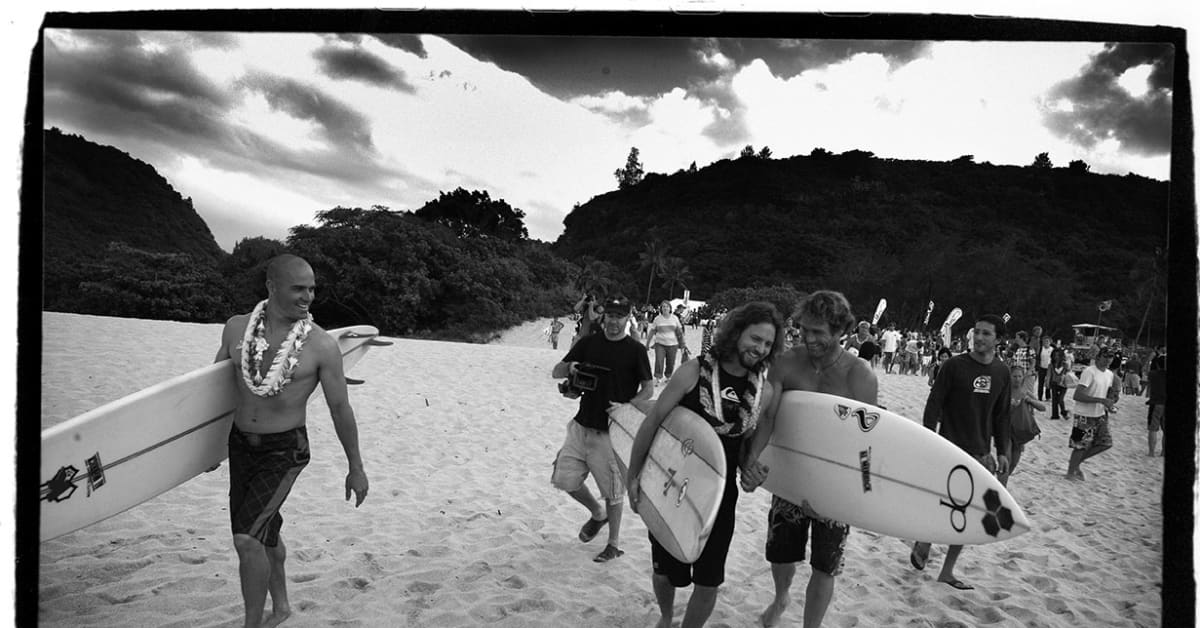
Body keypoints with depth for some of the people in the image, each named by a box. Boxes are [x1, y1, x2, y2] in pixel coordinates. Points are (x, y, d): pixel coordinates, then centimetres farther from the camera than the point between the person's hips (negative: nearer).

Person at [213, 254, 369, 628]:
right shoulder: (236, 328, -4)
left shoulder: (322, 346, -16)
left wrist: (356, 467, -3)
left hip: (286, 451, -5)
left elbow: (340, 408, -8)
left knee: (247, 539, -16)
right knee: (263, 533, 19)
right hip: (240, 444, 5)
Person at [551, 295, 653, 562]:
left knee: (612, 491, 4)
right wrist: (569, 367, -18)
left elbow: (648, 388, -4)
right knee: (565, 479, 6)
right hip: (582, 425, 4)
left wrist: (626, 406, -22)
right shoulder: (589, 343, 5)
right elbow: (555, 372, 6)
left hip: (611, 431, -4)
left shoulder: (635, 350, -5)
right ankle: (597, 514, 33)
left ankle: (614, 543, 24)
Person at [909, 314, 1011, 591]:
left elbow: (1001, 415, 14)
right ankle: (923, 543, 19)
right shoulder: (954, 365, -7)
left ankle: (947, 571, 19)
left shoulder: (1002, 372, 7)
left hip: (981, 453, 5)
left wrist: (1001, 452, 10)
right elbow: (933, 405, -7)